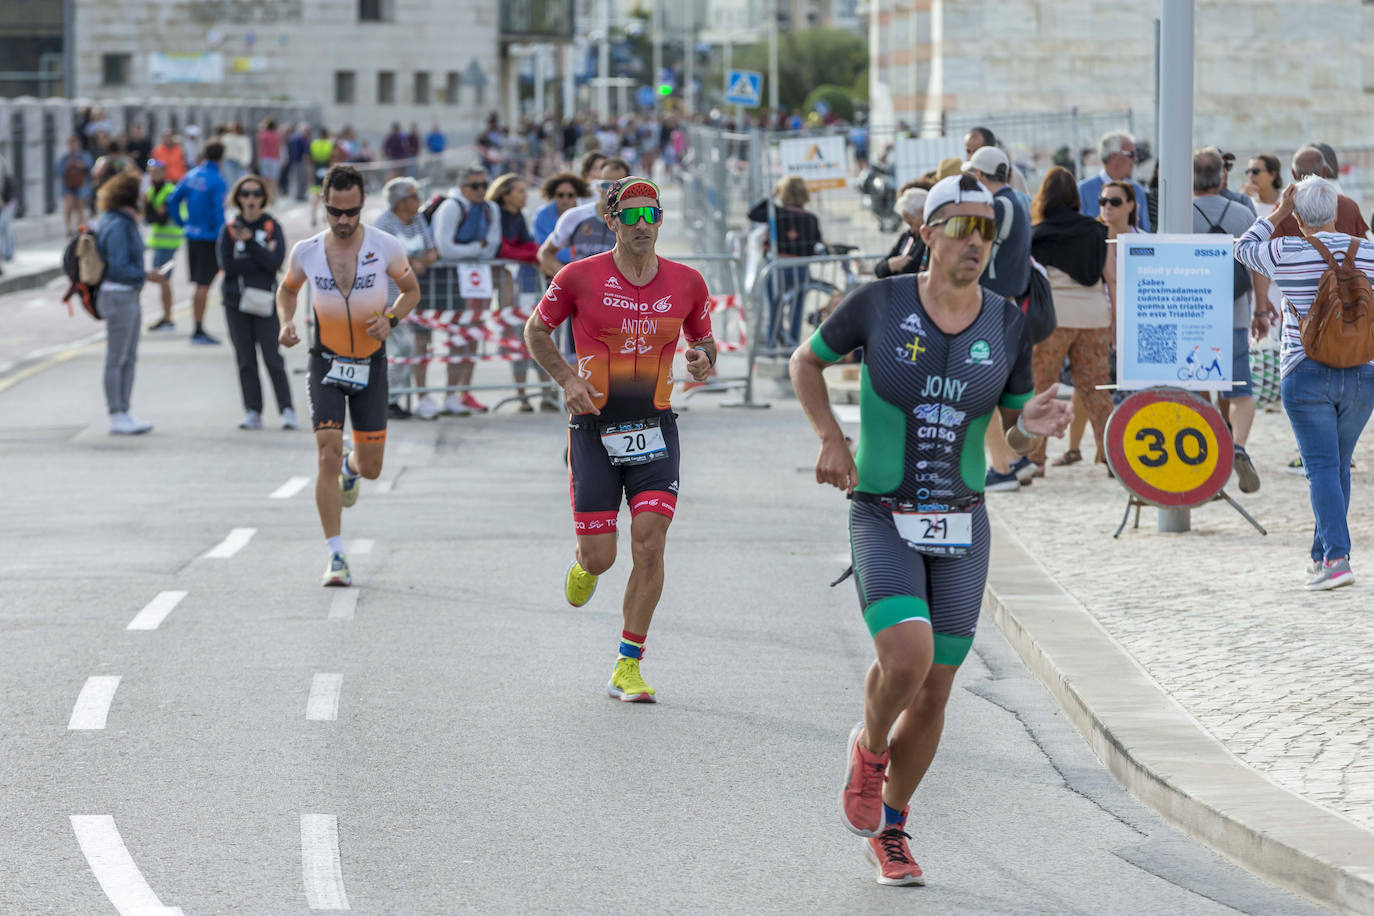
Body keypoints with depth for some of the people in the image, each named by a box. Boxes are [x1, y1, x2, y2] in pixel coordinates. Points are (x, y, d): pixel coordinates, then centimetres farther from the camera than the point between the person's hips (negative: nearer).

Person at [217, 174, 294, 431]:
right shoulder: (229, 230, 7)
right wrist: (262, 258, -8)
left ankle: (287, 410, -8)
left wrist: (250, 242, -15)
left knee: (273, 358, -9)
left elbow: (276, 262, -9)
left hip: (265, 301, -2)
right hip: (236, 302, 2)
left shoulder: (272, 227, 4)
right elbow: (227, 265, -6)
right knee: (245, 359, 2)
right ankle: (252, 412, 6)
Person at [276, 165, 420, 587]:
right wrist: (286, 323, -7)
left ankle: (351, 467, 48)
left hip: (371, 363, 1)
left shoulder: (385, 247, -11)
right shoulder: (306, 251, -8)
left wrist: (390, 319, -14)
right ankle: (336, 557, -10)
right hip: (326, 361, -1)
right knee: (328, 454, -15)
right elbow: (287, 288, 13)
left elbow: (411, 290, 6)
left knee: (371, 468, 7)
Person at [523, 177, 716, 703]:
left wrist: (703, 358, -6)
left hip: (655, 429, 1)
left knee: (649, 544, -12)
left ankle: (628, 669, -1)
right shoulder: (581, 277, -6)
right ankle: (583, 565, 39)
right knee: (599, 556, -3)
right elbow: (536, 330, 7)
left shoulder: (686, 283, 1)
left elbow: (702, 337, 18)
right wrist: (567, 378, -8)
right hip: (595, 428, -1)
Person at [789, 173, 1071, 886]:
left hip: (961, 527, 3)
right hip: (882, 519, -3)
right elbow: (805, 362, 9)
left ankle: (889, 833, 28)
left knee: (933, 693, 5)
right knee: (908, 656, -25)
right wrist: (831, 439, -5)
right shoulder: (879, 304, -8)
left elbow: (1014, 440, 7)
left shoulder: (1007, 324, 0)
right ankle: (869, 747, 9)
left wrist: (1033, 426, -16)